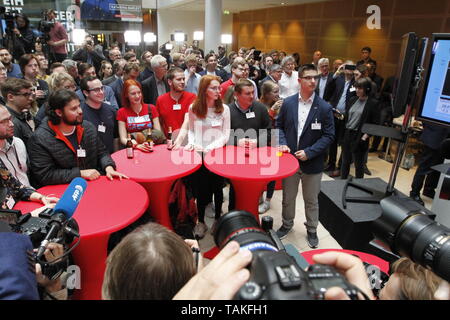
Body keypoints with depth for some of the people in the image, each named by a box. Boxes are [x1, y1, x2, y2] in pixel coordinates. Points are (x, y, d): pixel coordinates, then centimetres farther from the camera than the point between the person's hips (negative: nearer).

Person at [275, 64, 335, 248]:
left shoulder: (324, 108, -8)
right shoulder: (288, 103, -2)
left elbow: (329, 135, -8)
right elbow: (279, 126, 7)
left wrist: (309, 152, -17)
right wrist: (282, 143, -10)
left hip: (312, 162, -2)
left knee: (311, 200, 15)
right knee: (288, 197, 18)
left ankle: (312, 230, 36)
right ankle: (287, 224, 42)